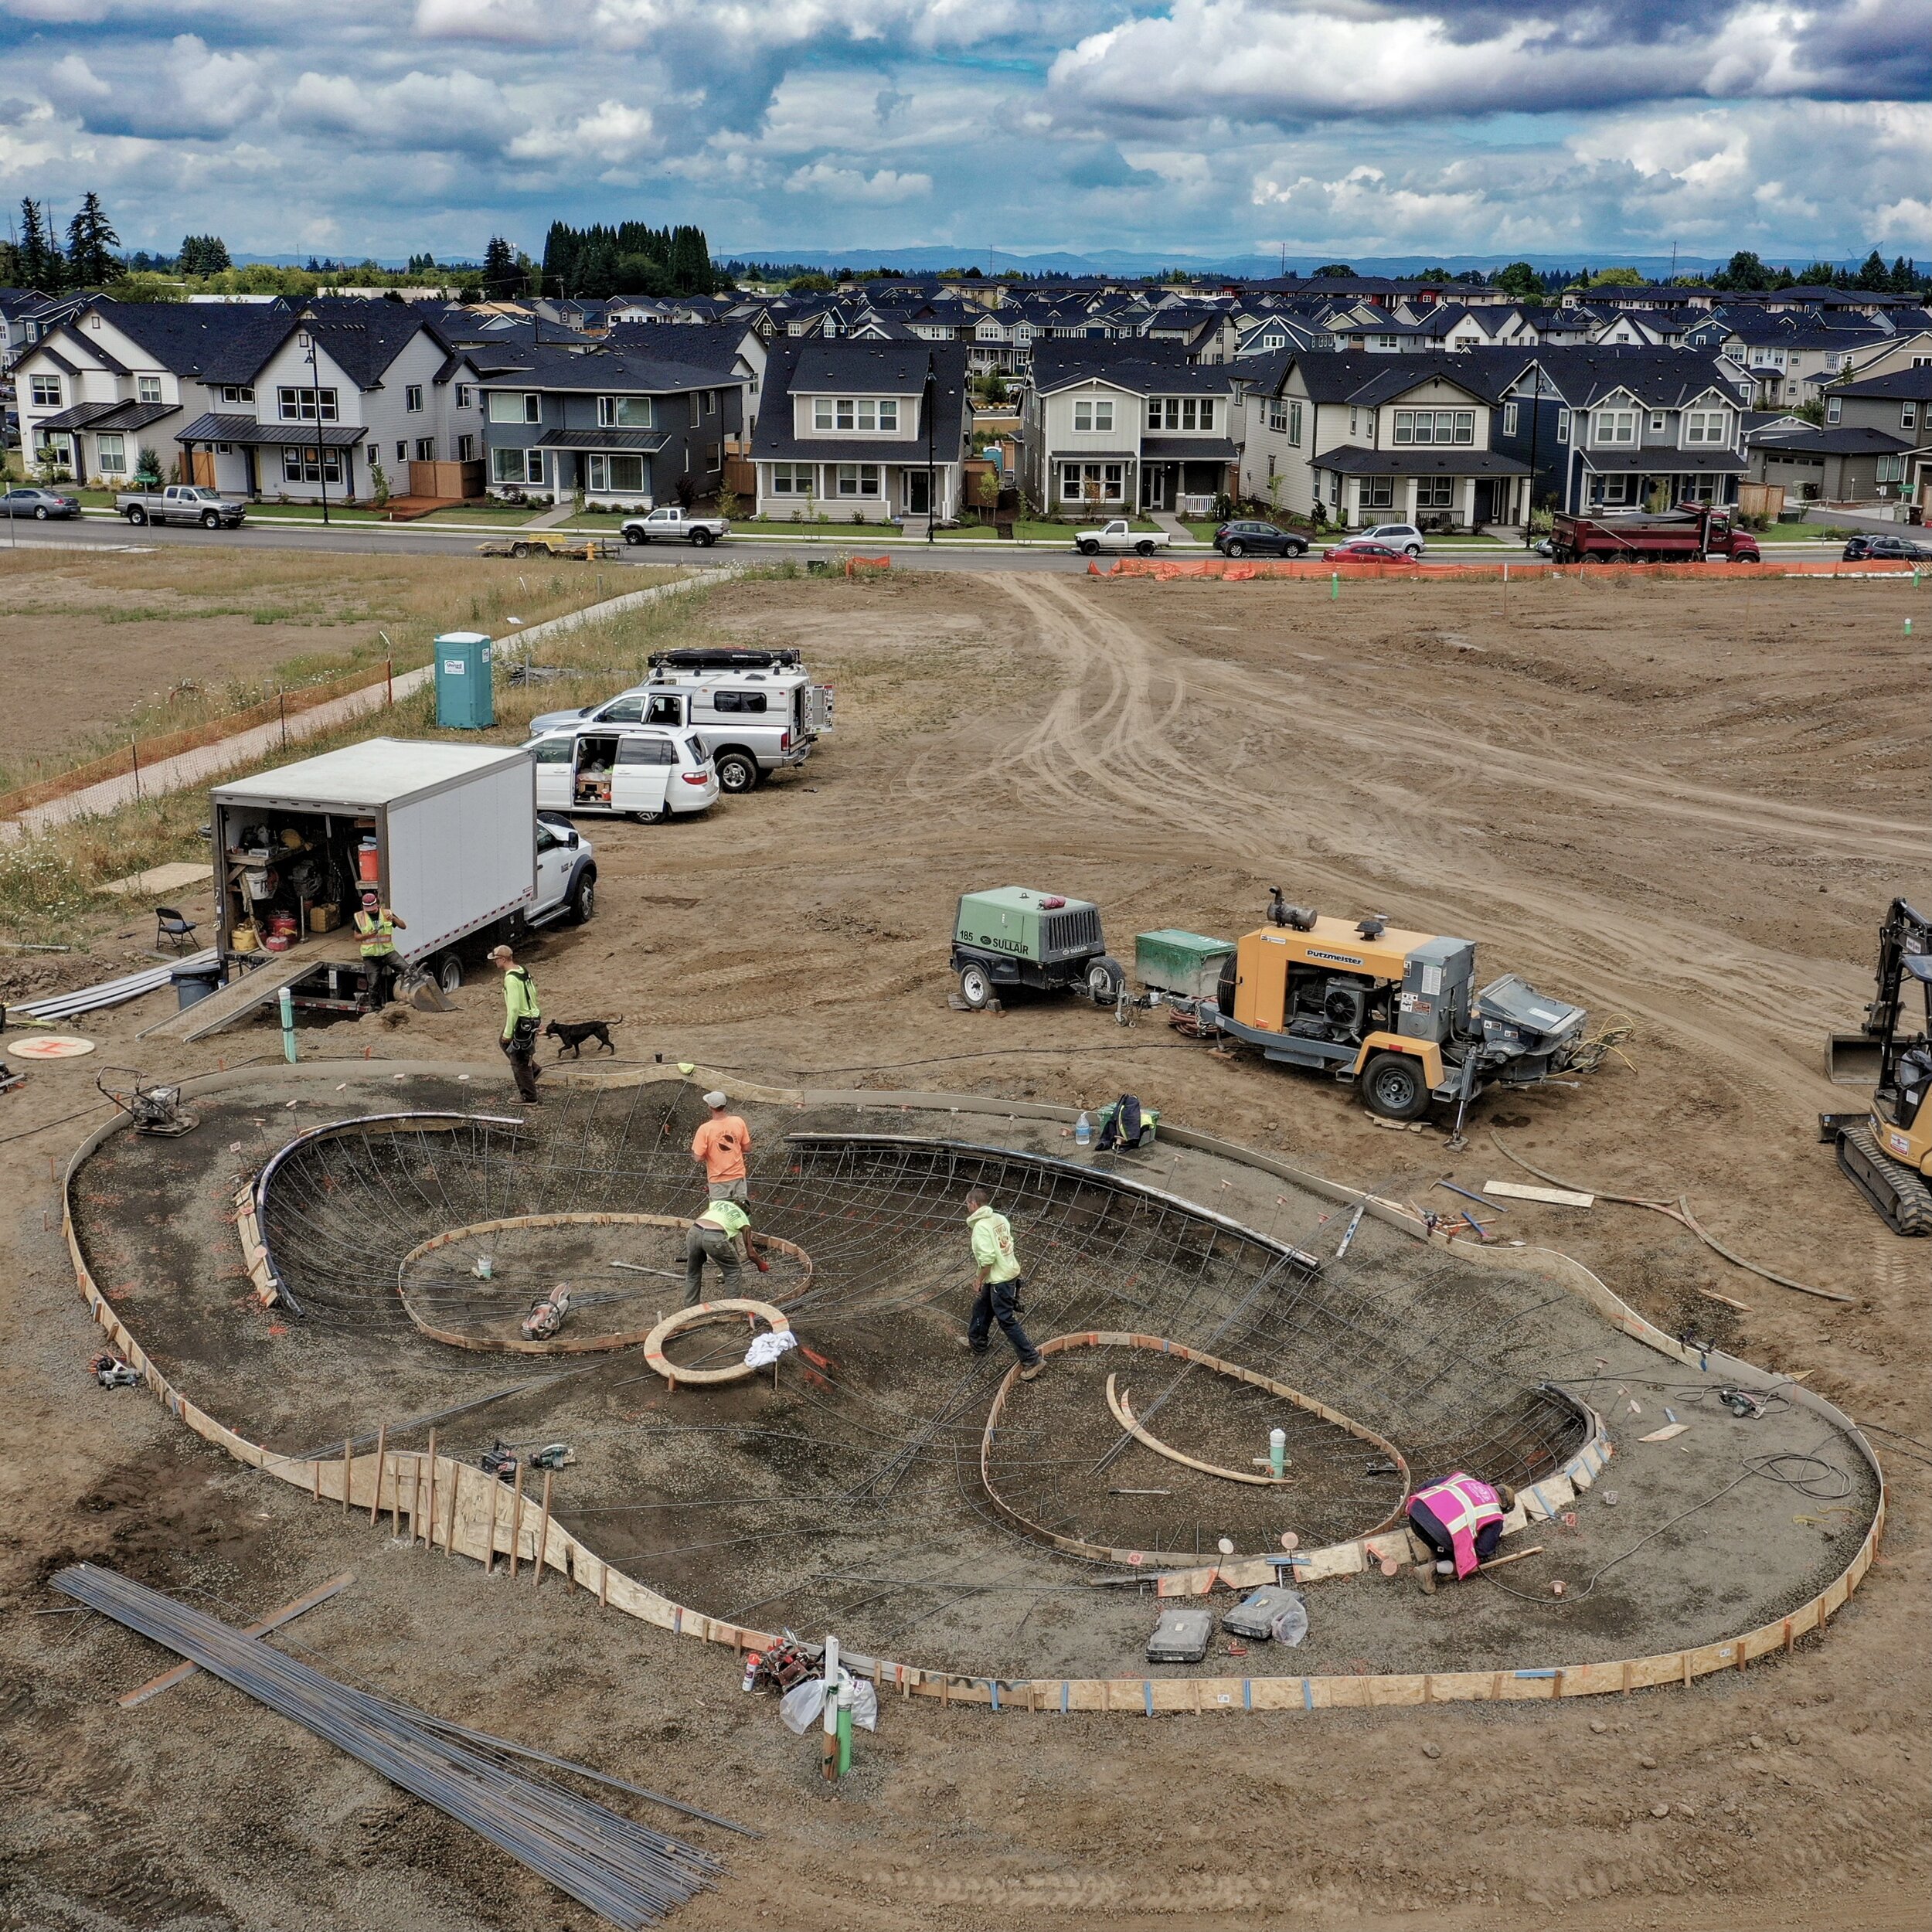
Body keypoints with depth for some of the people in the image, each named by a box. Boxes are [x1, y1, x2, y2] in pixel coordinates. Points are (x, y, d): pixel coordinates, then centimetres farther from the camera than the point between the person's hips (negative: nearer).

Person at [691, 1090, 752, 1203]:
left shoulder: (705, 1129, -21)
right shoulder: (738, 1122, -11)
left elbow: (698, 1157, -16)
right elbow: (747, 1148, -1)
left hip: (718, 1179, -3)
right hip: (738, 1175, 3)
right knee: (741, 1208, 16)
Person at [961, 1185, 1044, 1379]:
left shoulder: (981, 1227, -23)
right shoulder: (1000, 1219, 3)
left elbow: (987, 1260, -26)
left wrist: (980, 1281, -12)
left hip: (999, 1279, -10)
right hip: (1009, 1270, 10)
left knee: (1007, 1321, -1)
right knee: (981, 1306, 28)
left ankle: (1032, 1359, 2)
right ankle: (976, 1341, 48)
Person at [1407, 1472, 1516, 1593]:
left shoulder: (1464, 1477, 28)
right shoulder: (1495, 1515, 16)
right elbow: (1483, 1551, 11)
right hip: (1444, 1531, -6)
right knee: (1466, 1566, 18)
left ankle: (1435, 1556, 16)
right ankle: (1434, 1568, -4)